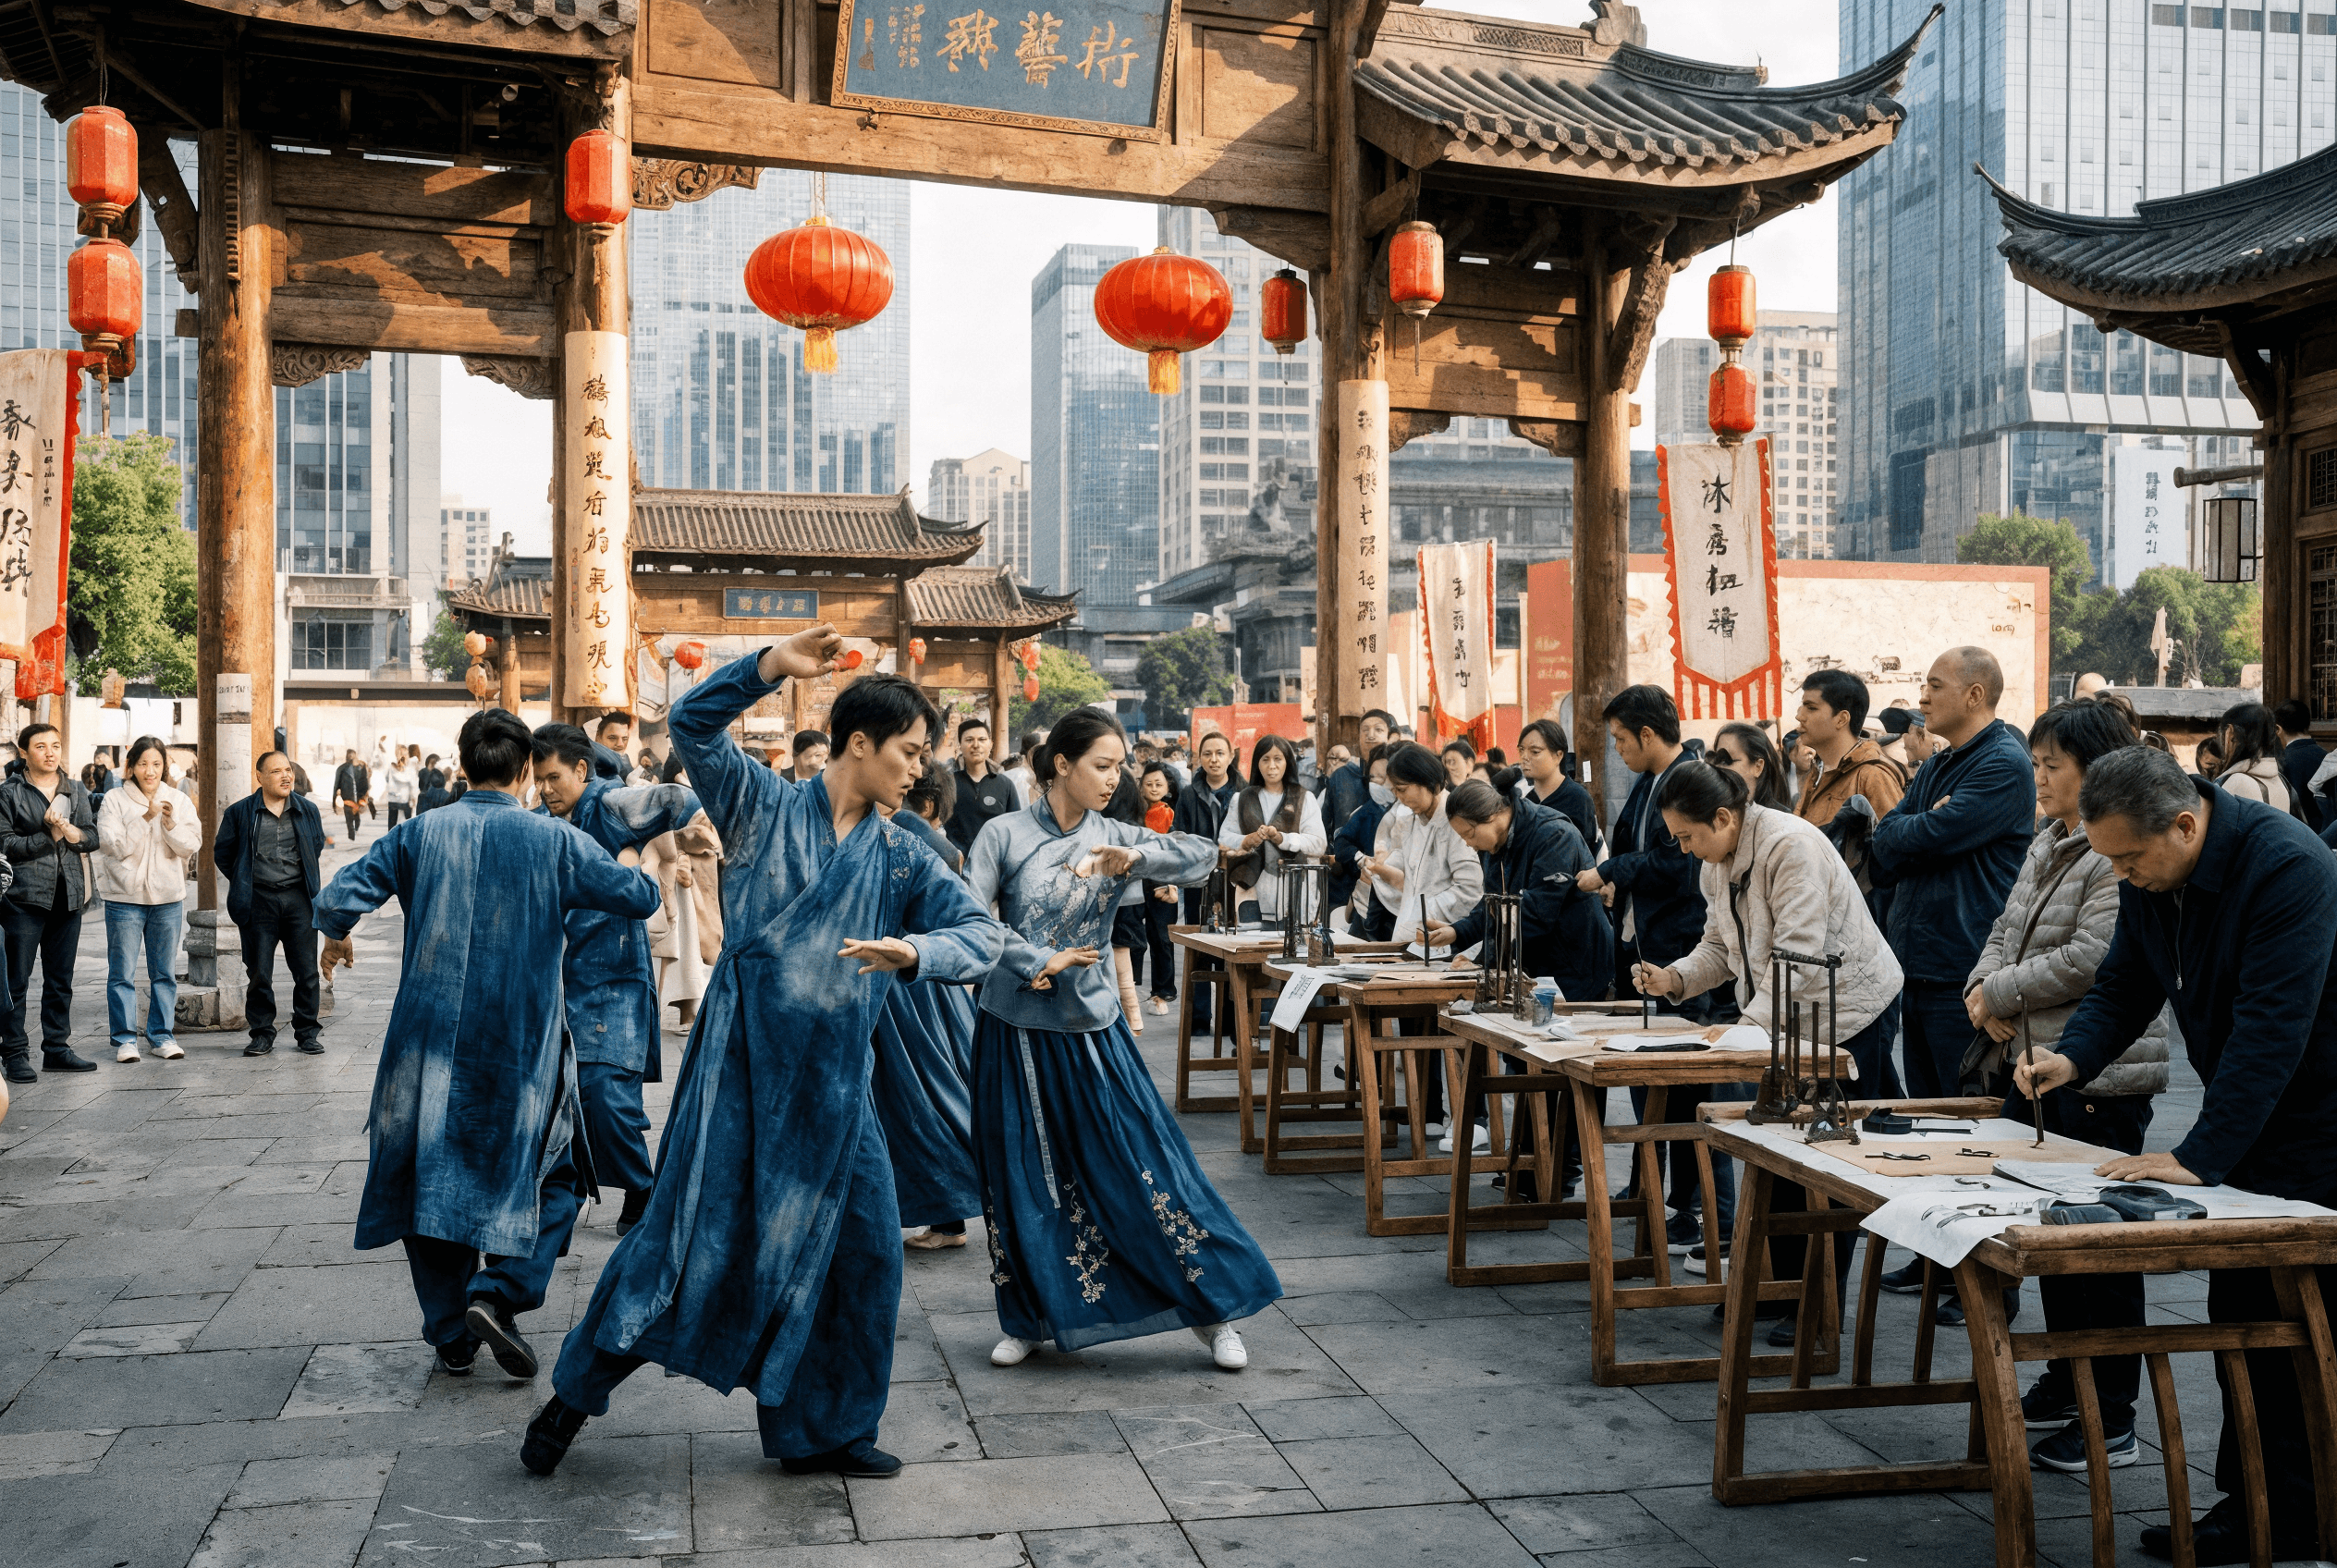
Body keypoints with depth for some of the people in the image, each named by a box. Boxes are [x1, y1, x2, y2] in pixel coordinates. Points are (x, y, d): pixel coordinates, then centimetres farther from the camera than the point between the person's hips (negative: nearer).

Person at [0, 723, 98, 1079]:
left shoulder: (76, 790, 14)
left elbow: (93, 837, 10)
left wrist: (70, 831, -9)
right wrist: (49, 837, -12)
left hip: (67, 896, 5)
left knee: (61, 979, 10)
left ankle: (57, 1049, 17)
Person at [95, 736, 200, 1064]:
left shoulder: (180, 802, 7)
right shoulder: (114, 801, -1)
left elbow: (191, 845, -1)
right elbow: (116, 846, -11)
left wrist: (171, 824, -18)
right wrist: (146, 818, -20)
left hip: (168, 897, 2)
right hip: (125, 897, -2)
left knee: (165, 972, 8)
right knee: (122, 972, 0)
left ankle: (163, 1034, 16)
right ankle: (125, 1038, 8)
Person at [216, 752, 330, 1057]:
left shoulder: (308, 810, 8)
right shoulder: (240, 813, 2)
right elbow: (223, 853, 11)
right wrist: (244, 883, 9)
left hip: (298, 898, 1)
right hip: (258, 902, -1)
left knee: (306, 971, 2)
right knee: (259, 972, 3)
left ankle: (308, 1032, 12)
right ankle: (262, 1033, 14)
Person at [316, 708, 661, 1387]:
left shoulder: (421, 834, -1)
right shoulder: (555, 840, -6)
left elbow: (339, 896, -4)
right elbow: (639, 897, -1)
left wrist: (335, 938, 18)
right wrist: (644, 875, 23)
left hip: (430, 1040, 2)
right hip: (523, 1047, -2)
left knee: (433, 1177, 15)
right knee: (552, 1176, 13)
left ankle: (453, 1335, 19)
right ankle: (499, 1292, -6)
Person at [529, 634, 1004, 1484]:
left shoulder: (902, 856, 8)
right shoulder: (766, 806, 0)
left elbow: (983, 932, -3)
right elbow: (692, 726, -10)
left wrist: (913, 952, -23)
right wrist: (771, 665, -22)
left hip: (834, 1079, 5)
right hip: (741, 1059, -4)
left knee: (861, 1248, 5)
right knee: (692, 1225, -3)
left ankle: (821, 1429, 22)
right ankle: (575, 1393, 17)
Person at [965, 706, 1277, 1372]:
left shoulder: (1113, 838, 0)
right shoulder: (1005, 835, -6)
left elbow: (1204, 855, -12)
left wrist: (1135, 857, -27)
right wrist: (1039, 962, -17)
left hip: (1092, 1031, 1)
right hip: (1015, 1033, -1)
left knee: (1145, 1170, 1)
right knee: (1023, 1183, 8)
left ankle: (1214, 1310, 13)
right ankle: (1031, 1321, 27)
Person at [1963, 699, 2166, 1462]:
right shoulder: (2048, 844, 15)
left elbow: (2092, 958, -23)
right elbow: (2006, 931, 17)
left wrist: (2002, 993, -12)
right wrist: (1984, 987, -3)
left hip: (2098, 1080, -10)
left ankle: (2111, 1421, 7)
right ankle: (2065, 1383, 32)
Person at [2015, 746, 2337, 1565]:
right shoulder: (2148, 877, -1)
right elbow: (2124, 986, 7)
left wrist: (2199, 1156, -30)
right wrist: (2071, 1057, -14)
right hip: (2241, 1120, 8)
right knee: (2237, 1312, 9)